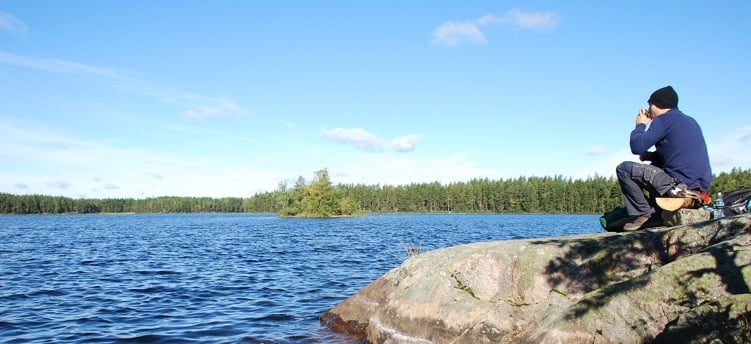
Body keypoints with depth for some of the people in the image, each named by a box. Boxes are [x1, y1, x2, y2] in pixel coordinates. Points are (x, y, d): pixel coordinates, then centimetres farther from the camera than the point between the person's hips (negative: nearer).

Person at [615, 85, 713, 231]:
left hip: (681, 184, -9)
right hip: (701, 185, 9)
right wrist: (651, 155, 14)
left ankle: (644, 214, -3)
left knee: (624, 168, -2)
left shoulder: (664, 119, -7)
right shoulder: (690, 121, 20)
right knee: (655, 168, 35)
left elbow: (637, 147, -14)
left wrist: (641, 125, 5)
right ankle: (655, 215, 20)